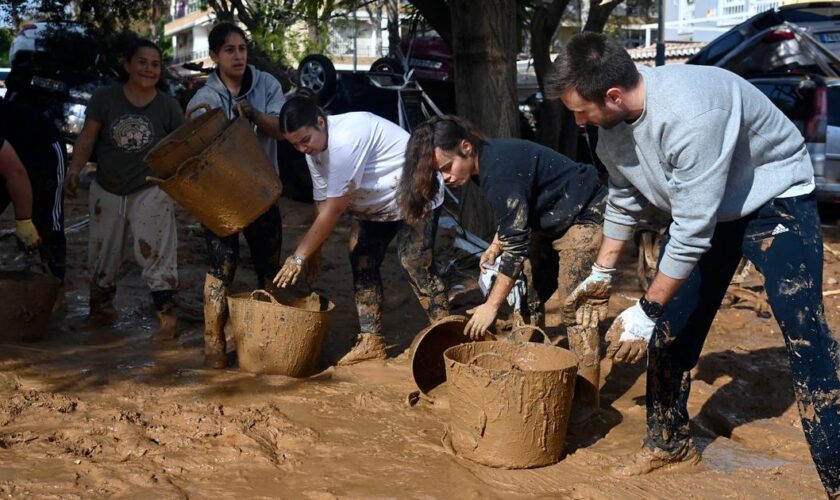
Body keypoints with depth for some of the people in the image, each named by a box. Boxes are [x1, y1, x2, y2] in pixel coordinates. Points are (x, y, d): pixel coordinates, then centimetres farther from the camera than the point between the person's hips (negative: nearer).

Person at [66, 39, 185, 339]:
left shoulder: (168, 106, -5)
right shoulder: (105, 98, -7)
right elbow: (87, 139, -7)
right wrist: (74, 171, -21)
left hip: (150, 191, -2)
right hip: (107, 191, 2)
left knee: (155, 252, -12)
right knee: (102, 253, 16)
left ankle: (166, 313, -3)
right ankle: (101, 301, 39)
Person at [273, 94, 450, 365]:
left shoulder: (345, 140, -35)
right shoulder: (314, 149, -6)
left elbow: (333, 210, -32)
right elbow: (321, 203, 0)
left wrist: (299, 256, -26)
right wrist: (314, 250, -3)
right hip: (372, 206, 9)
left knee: (417, 266, -14)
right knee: (362, 264, 3)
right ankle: (371, 340, 9)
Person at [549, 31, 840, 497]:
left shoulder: (689, 114, -38)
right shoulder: (612, 123, -12)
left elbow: (693, 231, -34)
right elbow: (623, 201, 7)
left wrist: (646, 310, -26)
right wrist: (601, 275, 13)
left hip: (775, 198, -7)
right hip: (699, 206, 8)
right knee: (672, 328, 8)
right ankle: (668, 441, 27)